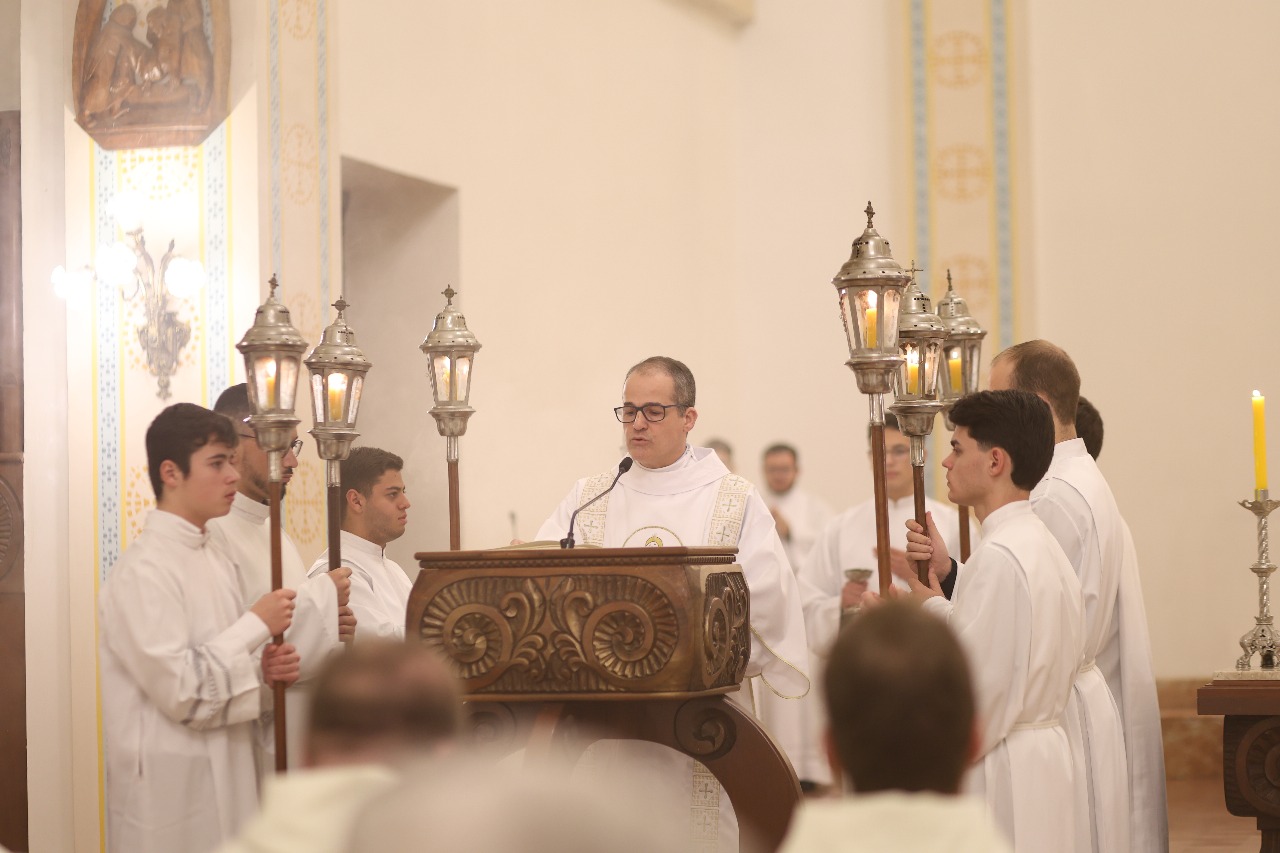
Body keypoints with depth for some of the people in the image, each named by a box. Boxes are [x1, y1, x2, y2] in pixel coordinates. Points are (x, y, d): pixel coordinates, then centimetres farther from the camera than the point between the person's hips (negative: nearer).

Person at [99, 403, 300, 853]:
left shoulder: (215, 559, 11)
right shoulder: (144, 570, -16)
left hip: (227, 778, 8)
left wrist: (265, 671, -2)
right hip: (172, 788, -8)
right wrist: (257, 625, -13)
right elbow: (182, 690, -21)